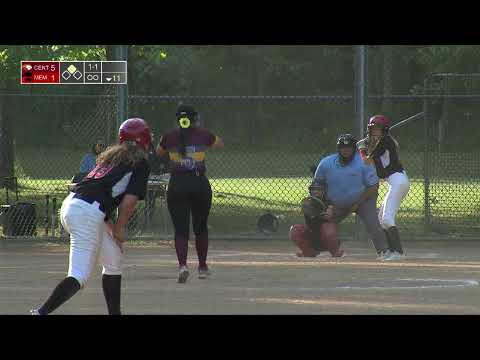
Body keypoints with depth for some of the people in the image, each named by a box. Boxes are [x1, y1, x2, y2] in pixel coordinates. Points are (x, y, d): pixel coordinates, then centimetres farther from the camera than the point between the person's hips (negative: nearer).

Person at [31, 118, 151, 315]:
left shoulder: (111, 155, 26)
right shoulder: (140, 163, 4)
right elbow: (130, 199, -7)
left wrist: (111, 228, 23)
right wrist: (119, 228, 6)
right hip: (87, 213, -9)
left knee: (114, 260, 22)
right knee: (79, 276, -12)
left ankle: (114, 313, 26)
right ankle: (42, 312, -26)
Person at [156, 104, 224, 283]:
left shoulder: (170, 136, 1)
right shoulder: (203, 134, 2)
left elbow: (159, 152, 22)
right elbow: (220, 144, 23)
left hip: (177, 186, -1)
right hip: (200, 184, 1)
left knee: (180, 229, -1)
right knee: (200, 227, 18)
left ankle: (182, 264, -23)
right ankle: (202, 266, 28)